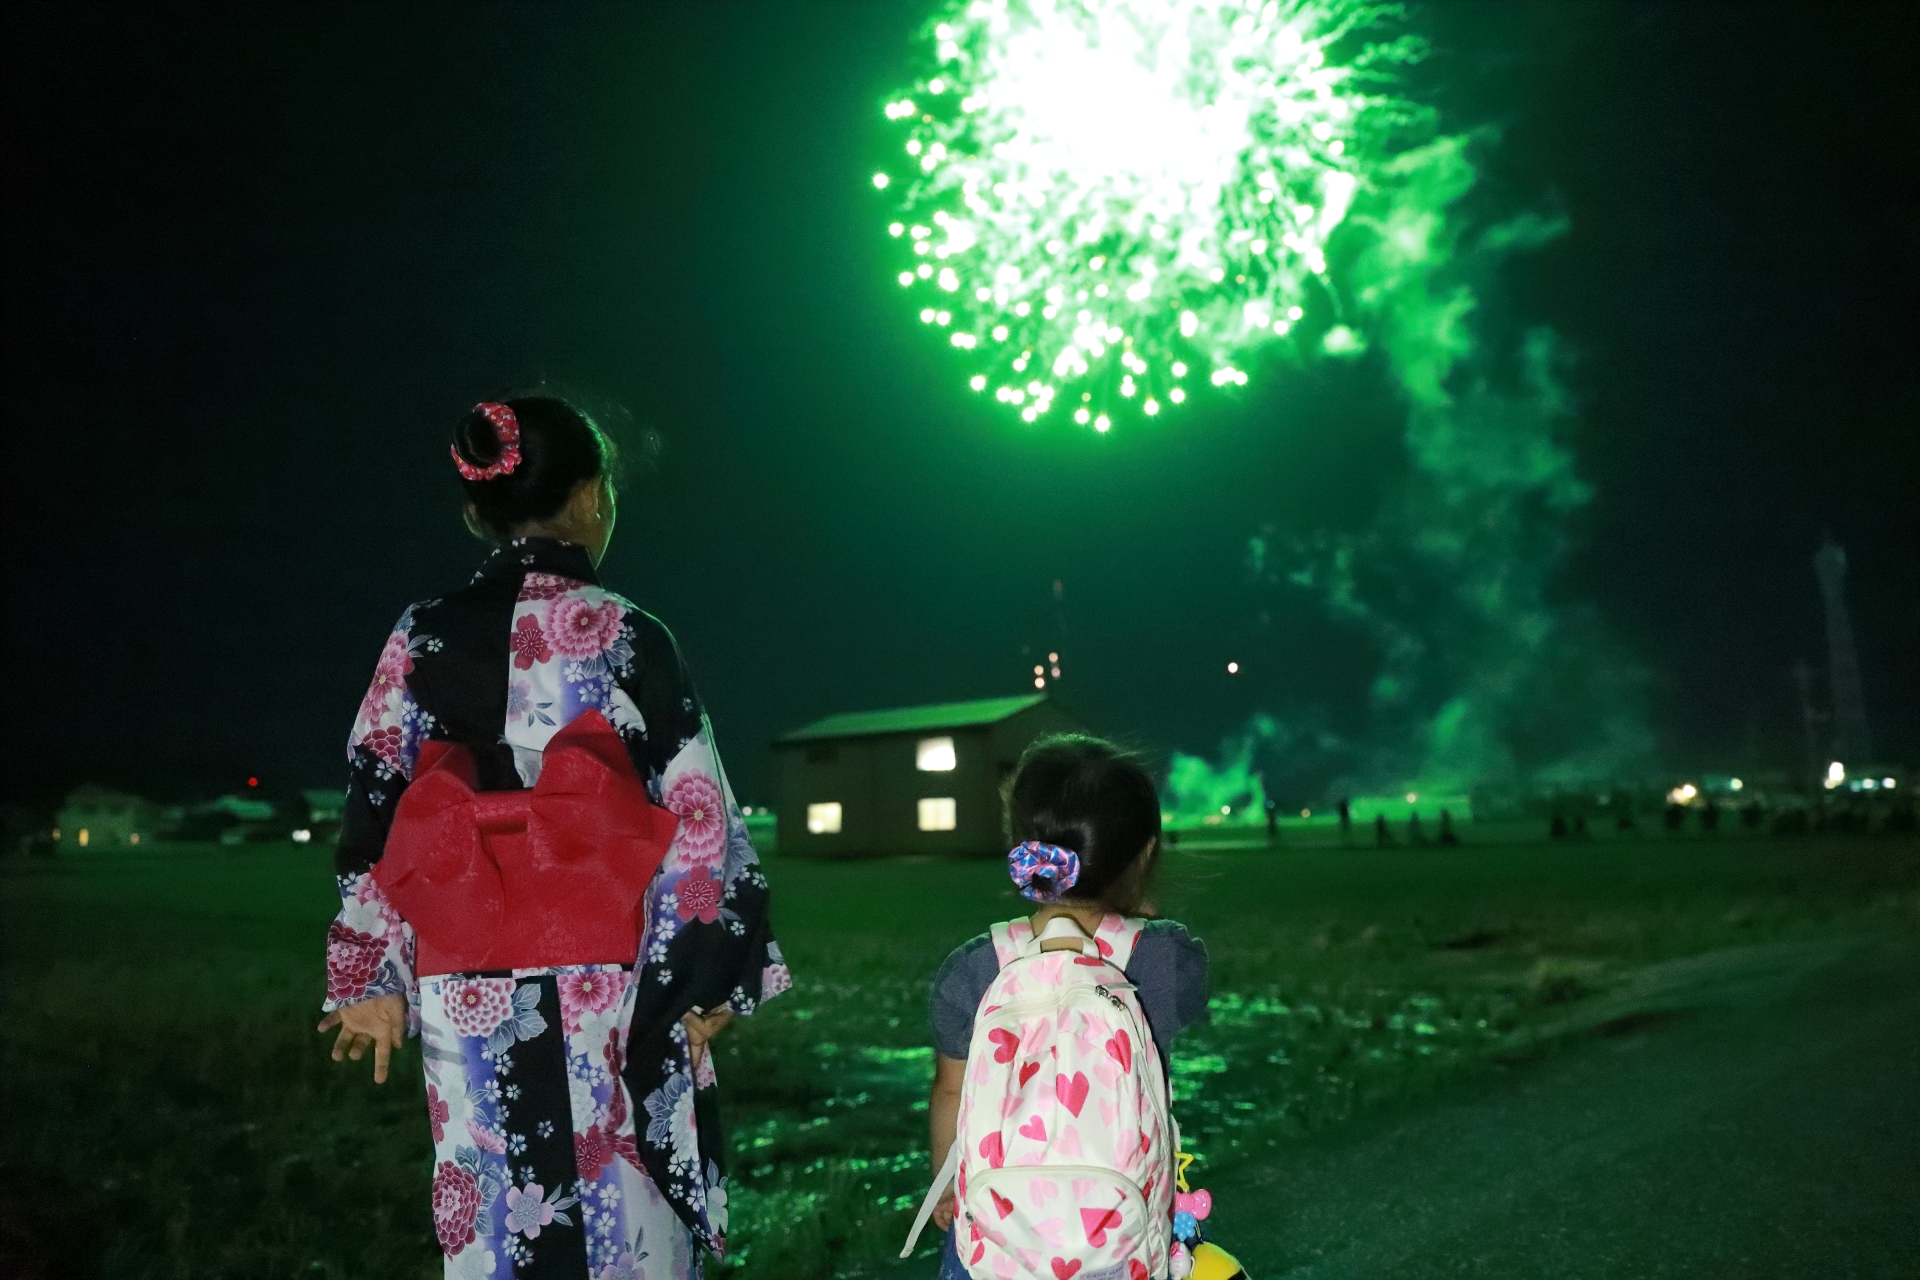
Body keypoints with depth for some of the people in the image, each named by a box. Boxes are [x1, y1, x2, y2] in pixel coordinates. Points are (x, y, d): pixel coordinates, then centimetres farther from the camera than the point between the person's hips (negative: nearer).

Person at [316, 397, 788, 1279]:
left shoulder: (419, 640, 3)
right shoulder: (625, 635, -5)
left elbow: (375, 817, 4)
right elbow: (697, 816, -6)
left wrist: (375, 979, 10)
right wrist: (707, 981, 3)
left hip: (467, 992, 3)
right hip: (609, 983, -3)